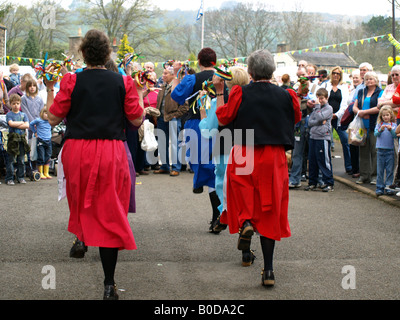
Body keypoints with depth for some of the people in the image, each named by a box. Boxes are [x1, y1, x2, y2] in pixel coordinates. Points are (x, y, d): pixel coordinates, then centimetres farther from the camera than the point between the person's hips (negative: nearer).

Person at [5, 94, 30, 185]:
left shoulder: (23, 115, 11)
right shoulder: (9, 114, 3)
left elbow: (27, 125, -2)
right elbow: (11, 123, -14)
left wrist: (16, 125, -10)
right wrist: (21, 123, -6)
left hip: (22, 139, 3)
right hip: (13, 139, -3)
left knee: (21, 160, 6)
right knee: (11, 160, -3)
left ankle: (20, 177, 15)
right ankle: (9, 178, 1)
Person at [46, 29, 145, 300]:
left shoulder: (71, 81, -4)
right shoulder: (123, 82, -1)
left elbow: (54, 118, 0)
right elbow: (137, 119, 4)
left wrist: (50, 91, 14)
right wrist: (139, 93, 17)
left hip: (77, 151, 0)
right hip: (111, 153, 0)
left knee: (81, 203, 28)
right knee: (109, 213, 1)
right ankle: (109, 283, -2)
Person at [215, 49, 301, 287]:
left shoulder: (240, 94, -7)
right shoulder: (286, 96, -2)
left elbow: (223, 118, 3)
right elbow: (297, 118, 15)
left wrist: (219, 93, 15)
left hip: (244, 158, -1)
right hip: (274, 159, 2)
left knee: (241, 191, 23)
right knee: (270, 214, 8)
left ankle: (245, 221, -11)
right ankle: (268, 270, 6)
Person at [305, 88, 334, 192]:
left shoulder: (329, 108, 0)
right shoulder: (316, 108, 17)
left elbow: (320, 117, -16)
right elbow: (309, 122, 8)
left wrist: (317, 106, -5)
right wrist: (319, 122, -8)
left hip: (323, 137, -6)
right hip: (313, 136, 6)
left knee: (324, 161, -6)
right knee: (312, 161, 8)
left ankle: (329, 184, -1)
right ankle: (312, 183, 17)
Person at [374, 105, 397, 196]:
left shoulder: (393, 125, 3)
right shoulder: (379, 124, 5)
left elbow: (395, 136, -7)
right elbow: (375, 134, -6)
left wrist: (391, 130, -24)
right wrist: (380, 130, -25)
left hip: (390, 150, -1)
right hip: (380, 150, 1)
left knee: (390, 170, 2)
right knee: (380, 170, 4)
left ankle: (389, 187, 8)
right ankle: (380, 188, 9)